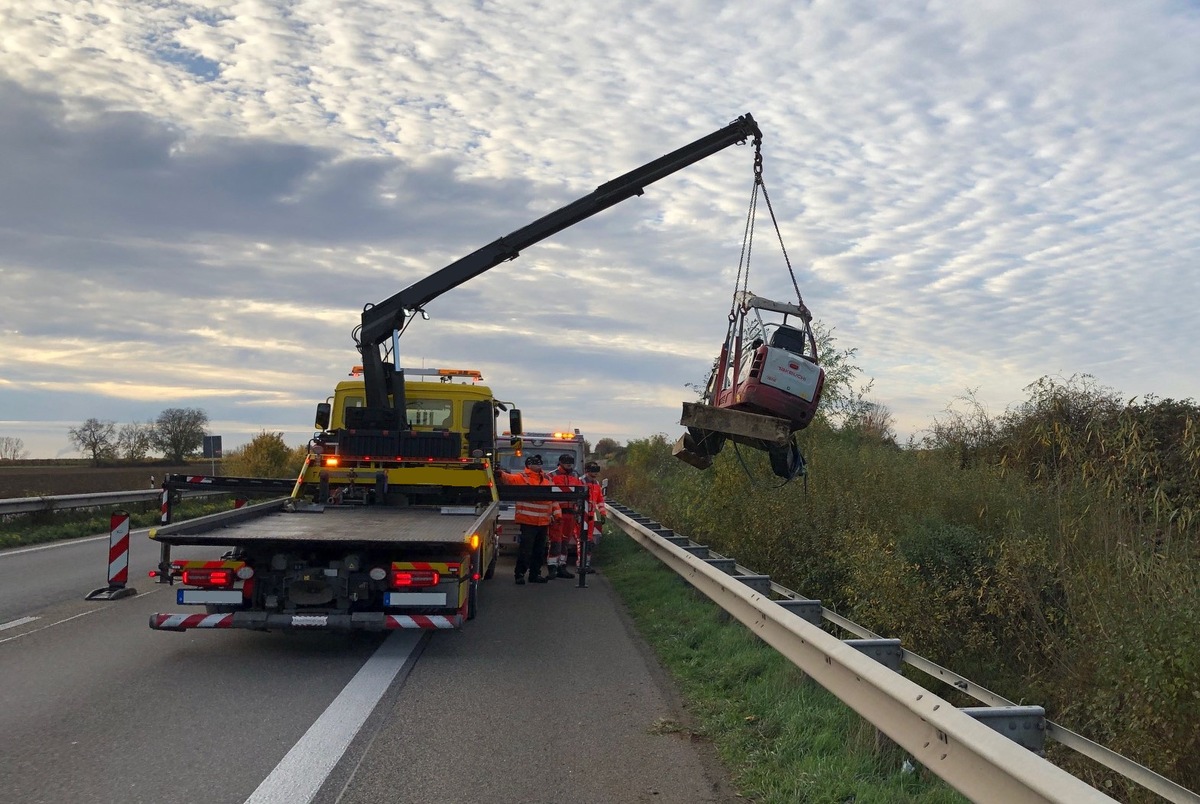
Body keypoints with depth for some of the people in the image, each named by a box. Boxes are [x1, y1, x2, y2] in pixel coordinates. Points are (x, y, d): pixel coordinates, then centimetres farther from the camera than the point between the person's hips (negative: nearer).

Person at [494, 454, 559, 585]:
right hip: (528, 521, -7)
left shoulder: (546, 479, 16)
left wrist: (557, 513, 15)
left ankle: (535, 574, 24)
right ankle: (520, 574, -1)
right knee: (525, 548, -8)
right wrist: (500, 474, -41)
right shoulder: (522, 478, -3)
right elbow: (508, 478, -20)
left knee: (539, 550, 14)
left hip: (543, 521, 7)